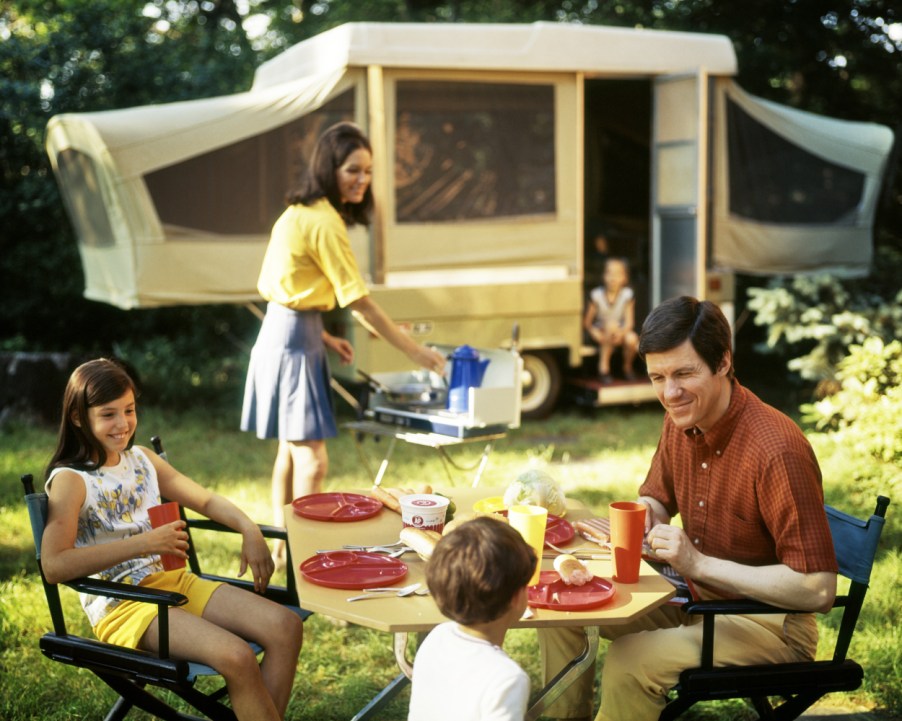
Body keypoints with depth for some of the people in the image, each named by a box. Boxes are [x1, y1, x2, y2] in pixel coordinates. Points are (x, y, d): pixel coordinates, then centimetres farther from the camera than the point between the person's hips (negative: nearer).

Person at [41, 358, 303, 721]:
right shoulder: (70, 480, -9)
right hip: (120, 605, -7)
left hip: (174, 580, 7)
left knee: (286, 627, -12)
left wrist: (248, 529, -4)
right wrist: (143, 543, -27)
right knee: (236, 655, -29)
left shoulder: (141, 459, 11)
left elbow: (205, 500, 17)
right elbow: (53, 566, -22)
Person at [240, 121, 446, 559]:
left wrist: (322, 337, 15)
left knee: (290, 449, 17)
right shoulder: (325, 221, -17)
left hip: (283, 331, 10)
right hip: (294, 341, -10)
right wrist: (414, 351, -15)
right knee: (312, 460, -9)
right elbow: (359, 301, -18)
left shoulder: (300, 212, 12)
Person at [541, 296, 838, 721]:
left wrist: (699, 564, -28)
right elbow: (656, 496, 16)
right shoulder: (681, 419, -3)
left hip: (767, 620, -8)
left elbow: (818, 589, -27)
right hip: (694, 596, 8)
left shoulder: (778, 451, -27)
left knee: (629, 662, -28)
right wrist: (642, 515, -9)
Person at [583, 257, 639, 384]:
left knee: (632, 339, -31)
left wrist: (621, 332, -34)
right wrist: (596, 334, -28)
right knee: (611, 326, -35)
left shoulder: (627, 295, -10)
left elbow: (629, 322, -12)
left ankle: (627, 367, 2)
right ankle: (604, 367, -25)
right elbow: (586, 322, -9)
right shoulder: (596, 295, -14)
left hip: (621, 332, 2)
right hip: (601, 332, -1)